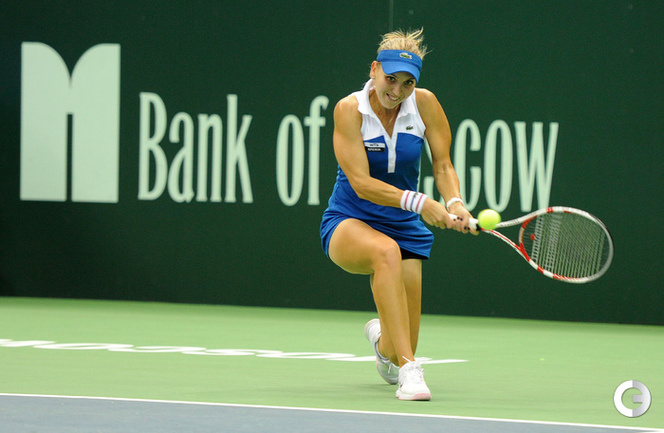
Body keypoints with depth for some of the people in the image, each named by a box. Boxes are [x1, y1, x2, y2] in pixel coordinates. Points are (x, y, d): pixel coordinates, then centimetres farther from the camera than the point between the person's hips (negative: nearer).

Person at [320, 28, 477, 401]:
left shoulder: (424, 104, -7)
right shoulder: (350, 109, -16)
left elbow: (443, 165, -3)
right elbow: (361, 184, -22)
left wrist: (455, 203, -24)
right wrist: (419, 203, -34)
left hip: (404, 228, 4)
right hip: (348, 224, -3)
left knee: (400, 352, -2)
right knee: (386, 251, -41)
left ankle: (382, 338, 42)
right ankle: (408, 370, -42)